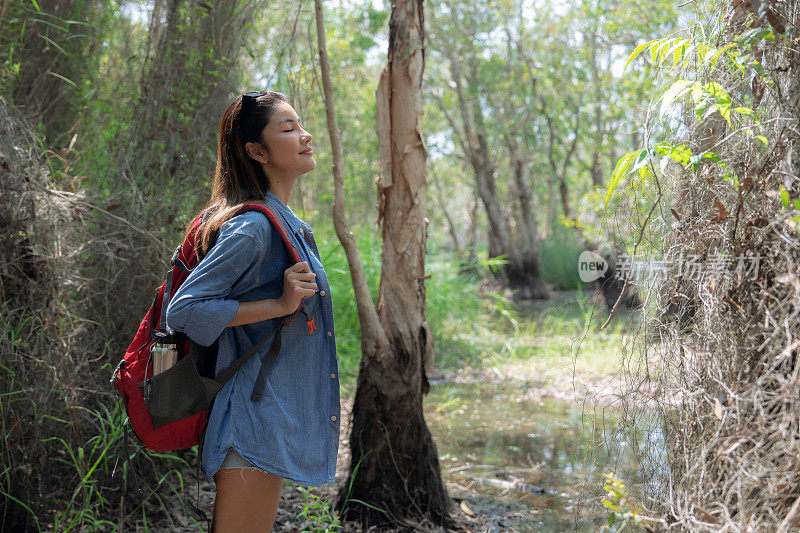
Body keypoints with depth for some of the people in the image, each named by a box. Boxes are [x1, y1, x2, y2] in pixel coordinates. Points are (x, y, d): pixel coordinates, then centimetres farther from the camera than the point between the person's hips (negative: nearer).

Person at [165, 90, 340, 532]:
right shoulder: (252, 226, -17)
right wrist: (280, 305, -21)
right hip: (256, 422, -10)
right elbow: (183, 310, -20)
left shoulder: (287, 225, 14)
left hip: (279, 416, 10)